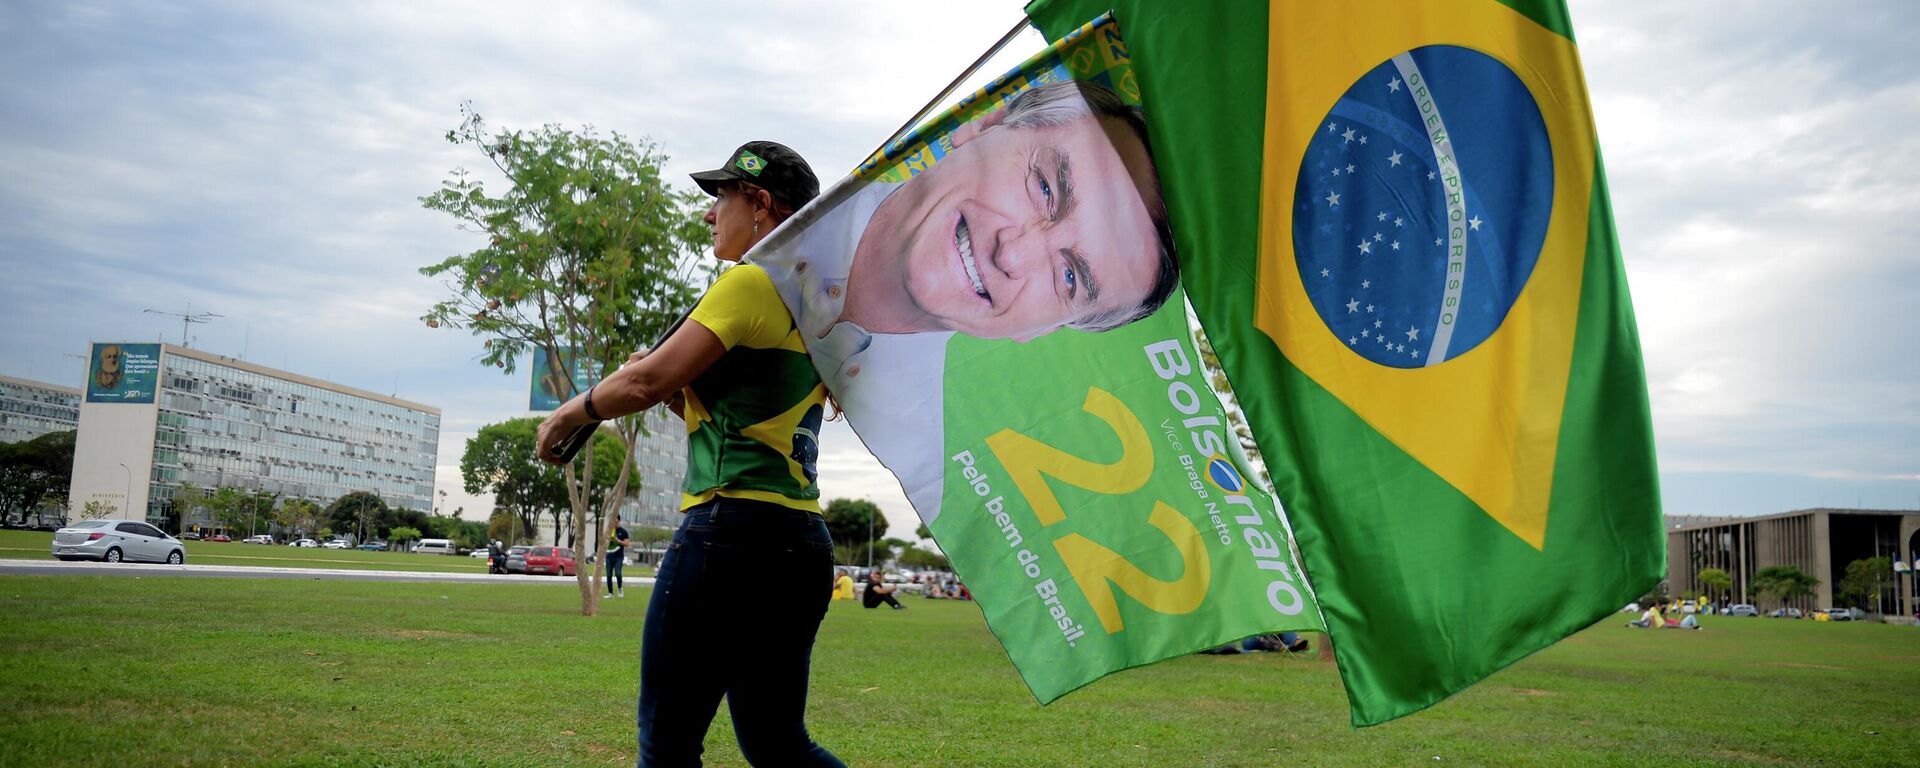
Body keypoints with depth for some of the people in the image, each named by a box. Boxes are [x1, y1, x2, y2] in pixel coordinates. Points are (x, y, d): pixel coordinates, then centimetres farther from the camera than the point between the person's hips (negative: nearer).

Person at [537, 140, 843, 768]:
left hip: (733, 531, -9)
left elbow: (646, 380, -10)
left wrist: (566, 416, 6)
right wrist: (678, 388, 15)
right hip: (801, 540, 9)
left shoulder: (752, 280, -7)